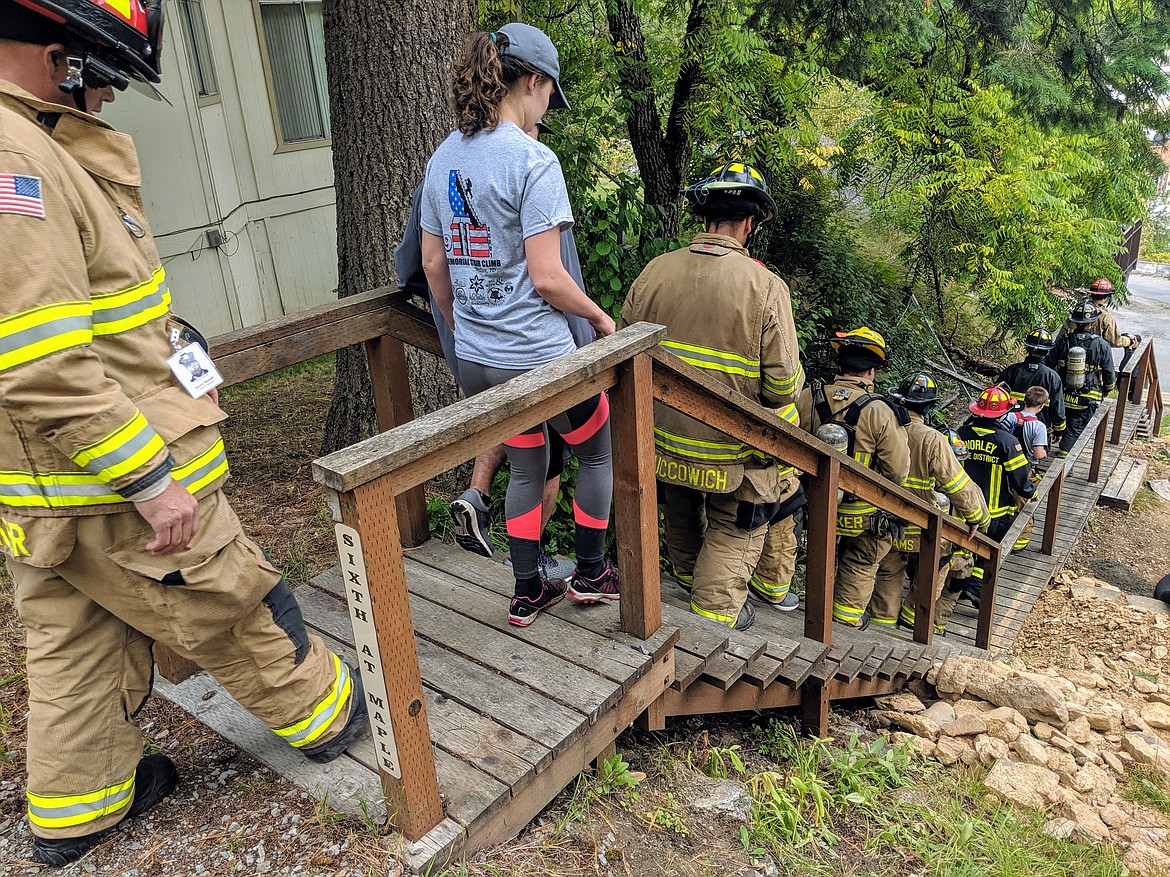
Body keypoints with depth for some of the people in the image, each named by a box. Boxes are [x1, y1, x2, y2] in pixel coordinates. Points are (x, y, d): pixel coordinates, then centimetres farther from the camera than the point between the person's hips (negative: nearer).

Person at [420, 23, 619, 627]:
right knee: (600, 453, 19)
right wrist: (600, 317, -3)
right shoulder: (533, 160, -17)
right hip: (538, 355, -7)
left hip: (475, 359, 7)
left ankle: (527, 594, 32)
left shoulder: (443, 158, 6)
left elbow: (434, 265, 10)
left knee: (526, 468, 23)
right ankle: (590, 574, 30)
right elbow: (546, 277, -20)